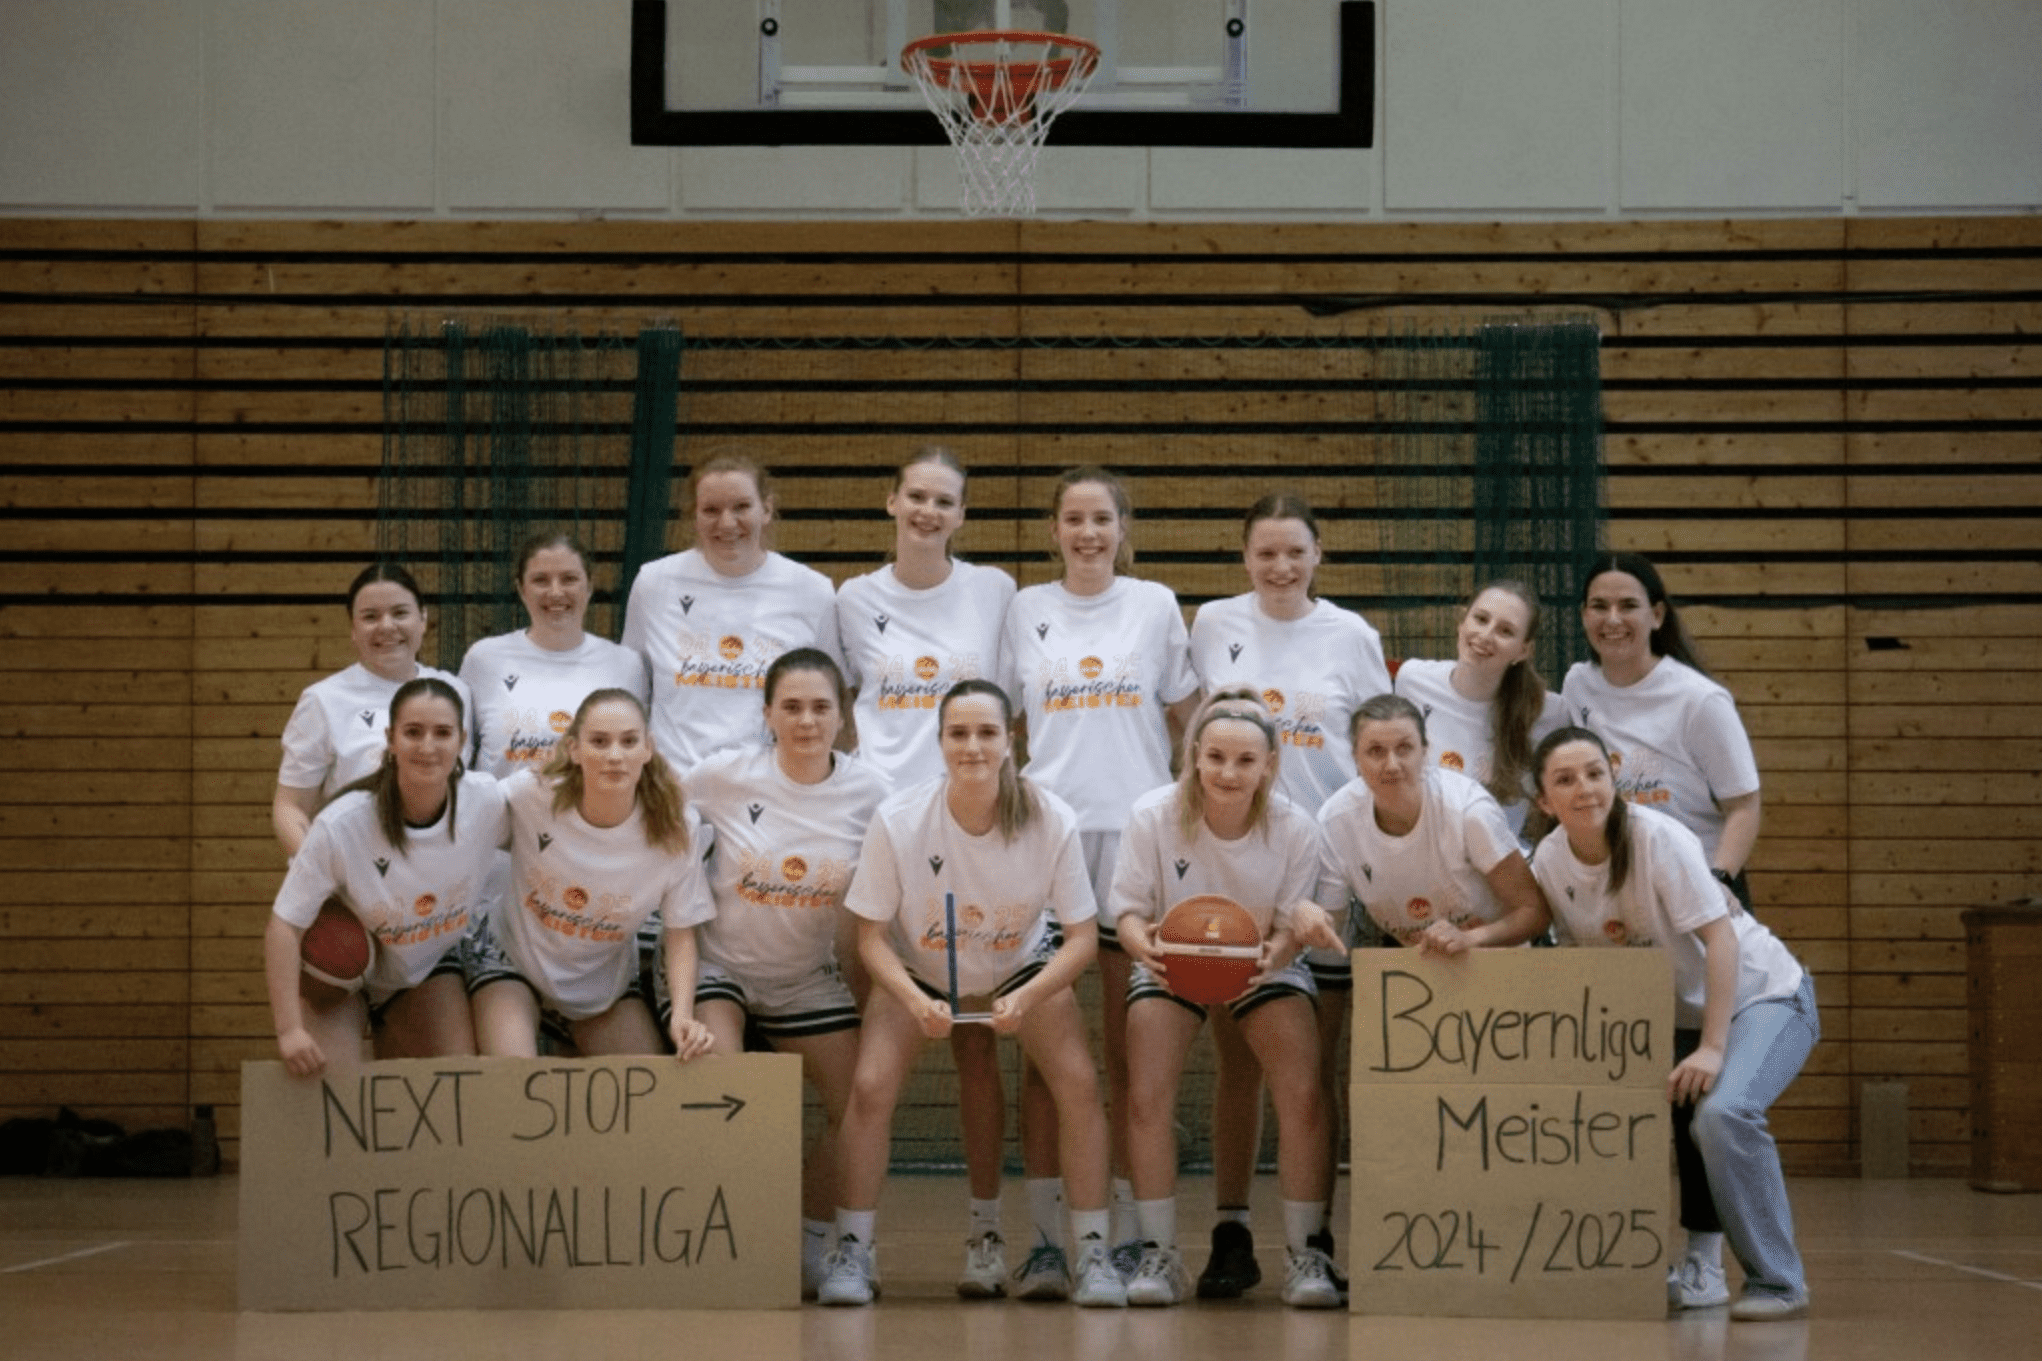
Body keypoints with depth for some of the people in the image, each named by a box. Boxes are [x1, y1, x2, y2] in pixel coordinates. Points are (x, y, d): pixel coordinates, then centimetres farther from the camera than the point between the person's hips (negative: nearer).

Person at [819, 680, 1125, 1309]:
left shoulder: (1052, 820, -27)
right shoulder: (898, 820, -28)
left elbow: (1082, 936, -18)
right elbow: (871, 935, -18)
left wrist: (1025, 999, -35)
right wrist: (916, 1002, -36)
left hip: (1022, 966, 0)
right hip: (917, 968, 0)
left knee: (1079, 1083, -16)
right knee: (870, 1087, -18)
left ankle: (1093, 1252, -3)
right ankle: (852, 1252, -1)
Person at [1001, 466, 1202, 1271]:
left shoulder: (1156, 606, 7)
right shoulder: (1026, 610, 10)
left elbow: (1186, 718, 12)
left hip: (1136, 829, -1)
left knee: (1128, 1038, 1)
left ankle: (1129, 1224, 6)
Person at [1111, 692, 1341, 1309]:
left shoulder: (1294, 829, -20)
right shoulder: (1153, 816, -22)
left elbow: (1294, 924, -14)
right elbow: (1129, 909, -15)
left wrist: (1275, 952, -39)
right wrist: (1143, 941, -39)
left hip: (1264, 965, 0)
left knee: (1303, 1099, -18)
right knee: (1147, 1101, -17)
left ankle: (1307, 1254, -4)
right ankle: (1159, 1254, -3)